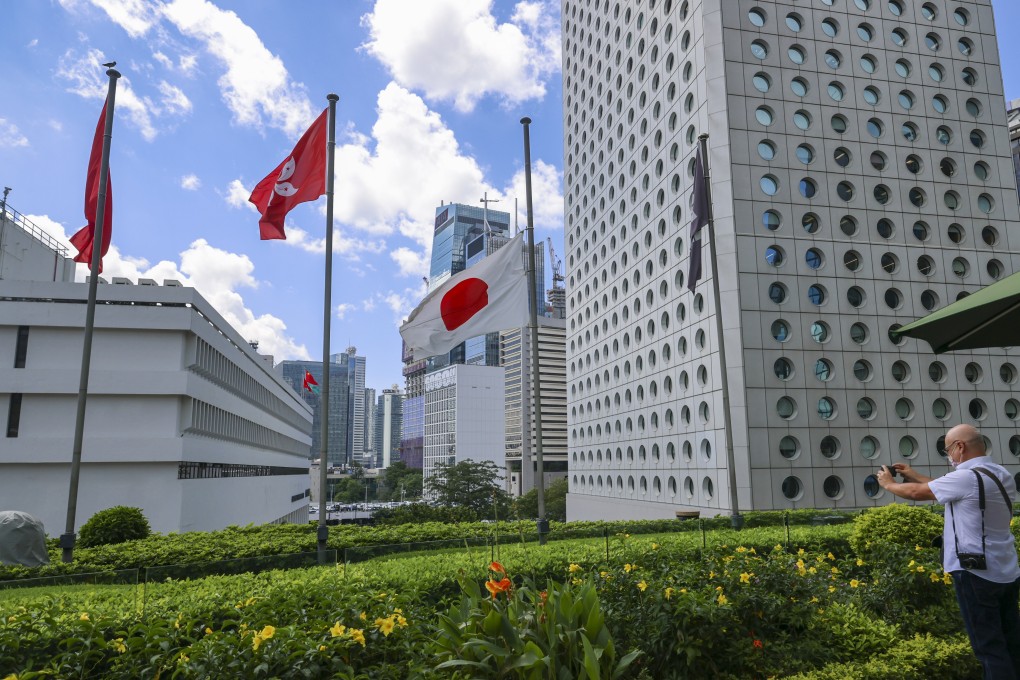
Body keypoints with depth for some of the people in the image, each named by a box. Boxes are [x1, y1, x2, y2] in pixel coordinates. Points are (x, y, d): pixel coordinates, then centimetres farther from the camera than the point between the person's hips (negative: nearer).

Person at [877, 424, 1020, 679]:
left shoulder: (967, 478, -19)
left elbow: (917, 493, -8)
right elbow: (946, 489, 17)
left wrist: (888, 484, 9)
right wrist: (914, 474, 22)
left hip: (976, 573, -9)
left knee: (989, 647, 0)